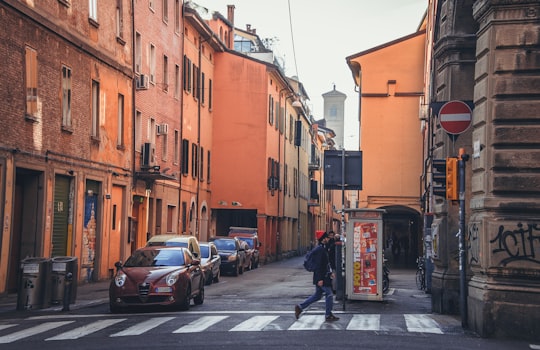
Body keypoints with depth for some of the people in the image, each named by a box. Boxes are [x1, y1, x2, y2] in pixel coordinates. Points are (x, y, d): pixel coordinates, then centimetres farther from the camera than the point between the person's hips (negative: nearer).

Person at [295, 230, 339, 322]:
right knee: (329, 294, -1)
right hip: (322, 277, -10)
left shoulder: (322, 249, 14)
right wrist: (320, 279, -23)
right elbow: (318, 265, -22)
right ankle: (328, 315, 8)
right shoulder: (320, 250, -18)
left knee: (317, 295, 15)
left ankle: (300, 307, 17)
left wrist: (330, 272, 20)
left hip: (323, 277, 10)